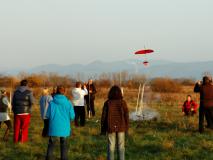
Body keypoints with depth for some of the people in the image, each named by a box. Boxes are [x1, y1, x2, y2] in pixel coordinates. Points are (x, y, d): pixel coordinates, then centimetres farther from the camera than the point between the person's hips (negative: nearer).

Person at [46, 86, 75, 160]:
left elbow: (48, 115, -4)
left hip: (54, 127, 0)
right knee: (64, 145, 13)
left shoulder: (52, 102, -6)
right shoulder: (68, 103, -4)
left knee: (51, 144, 10)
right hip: (64, 128, 1)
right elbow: (72, 116, -4)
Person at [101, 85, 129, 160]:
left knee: (111, 146, 8)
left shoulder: (107, 103, -7)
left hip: (111, 127, 0)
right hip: (121, 127, 0)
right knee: (121, 147, 9)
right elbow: (126, 116, -3)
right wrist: (126, 128, 8)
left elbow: (104, 116, -4)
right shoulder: (123, 102, -7)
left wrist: (103, 129, 5)